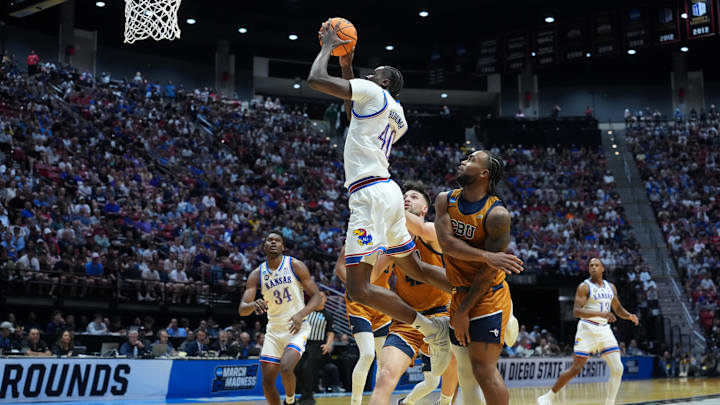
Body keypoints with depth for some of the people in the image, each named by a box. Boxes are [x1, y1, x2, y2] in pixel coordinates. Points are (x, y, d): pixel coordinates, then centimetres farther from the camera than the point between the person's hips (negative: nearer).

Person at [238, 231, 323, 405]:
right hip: (274, 329, 4)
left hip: (296, 327, -4)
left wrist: (301, 314, -21)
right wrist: (253, 305, -28)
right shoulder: (257, 275, 1)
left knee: (286, 368, -26)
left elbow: (316, 296, -4)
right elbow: (242, 309, -5)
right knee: (267, 381, 1)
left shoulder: (295, 266, -6)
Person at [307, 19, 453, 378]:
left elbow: (315, 79, -10)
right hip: (387, 191, 10)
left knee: (358, 289, -12)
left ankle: (433, 330, -11)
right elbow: (353, 115, 42)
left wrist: (328, 47, 9)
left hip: (369, 194, -10)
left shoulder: (372, 92, -3)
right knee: (414, 267, 23)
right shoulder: (397, 116, 22)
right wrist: (347, 65, 39)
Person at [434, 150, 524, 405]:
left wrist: (464, 310, -15)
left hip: (488, 296, -7)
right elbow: (446, 242, -14)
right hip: (460, 294, 7)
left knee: (484, 369, -12)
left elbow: (489, 271, -17)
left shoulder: (497, 214, -17)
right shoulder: (445, 201, 1)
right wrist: (485, 255, -25)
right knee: (464, 370, 12)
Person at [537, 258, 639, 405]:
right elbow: (576, 311, -18)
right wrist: (600, 314, -30)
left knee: (617, 369, -6)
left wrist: (629, 316, 1)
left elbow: (618, 308, 23)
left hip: (605, 330, 6)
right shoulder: (584, 287, -8)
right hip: (587, 330, -6)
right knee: (575, 369, -7)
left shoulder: (611, 287, 12)